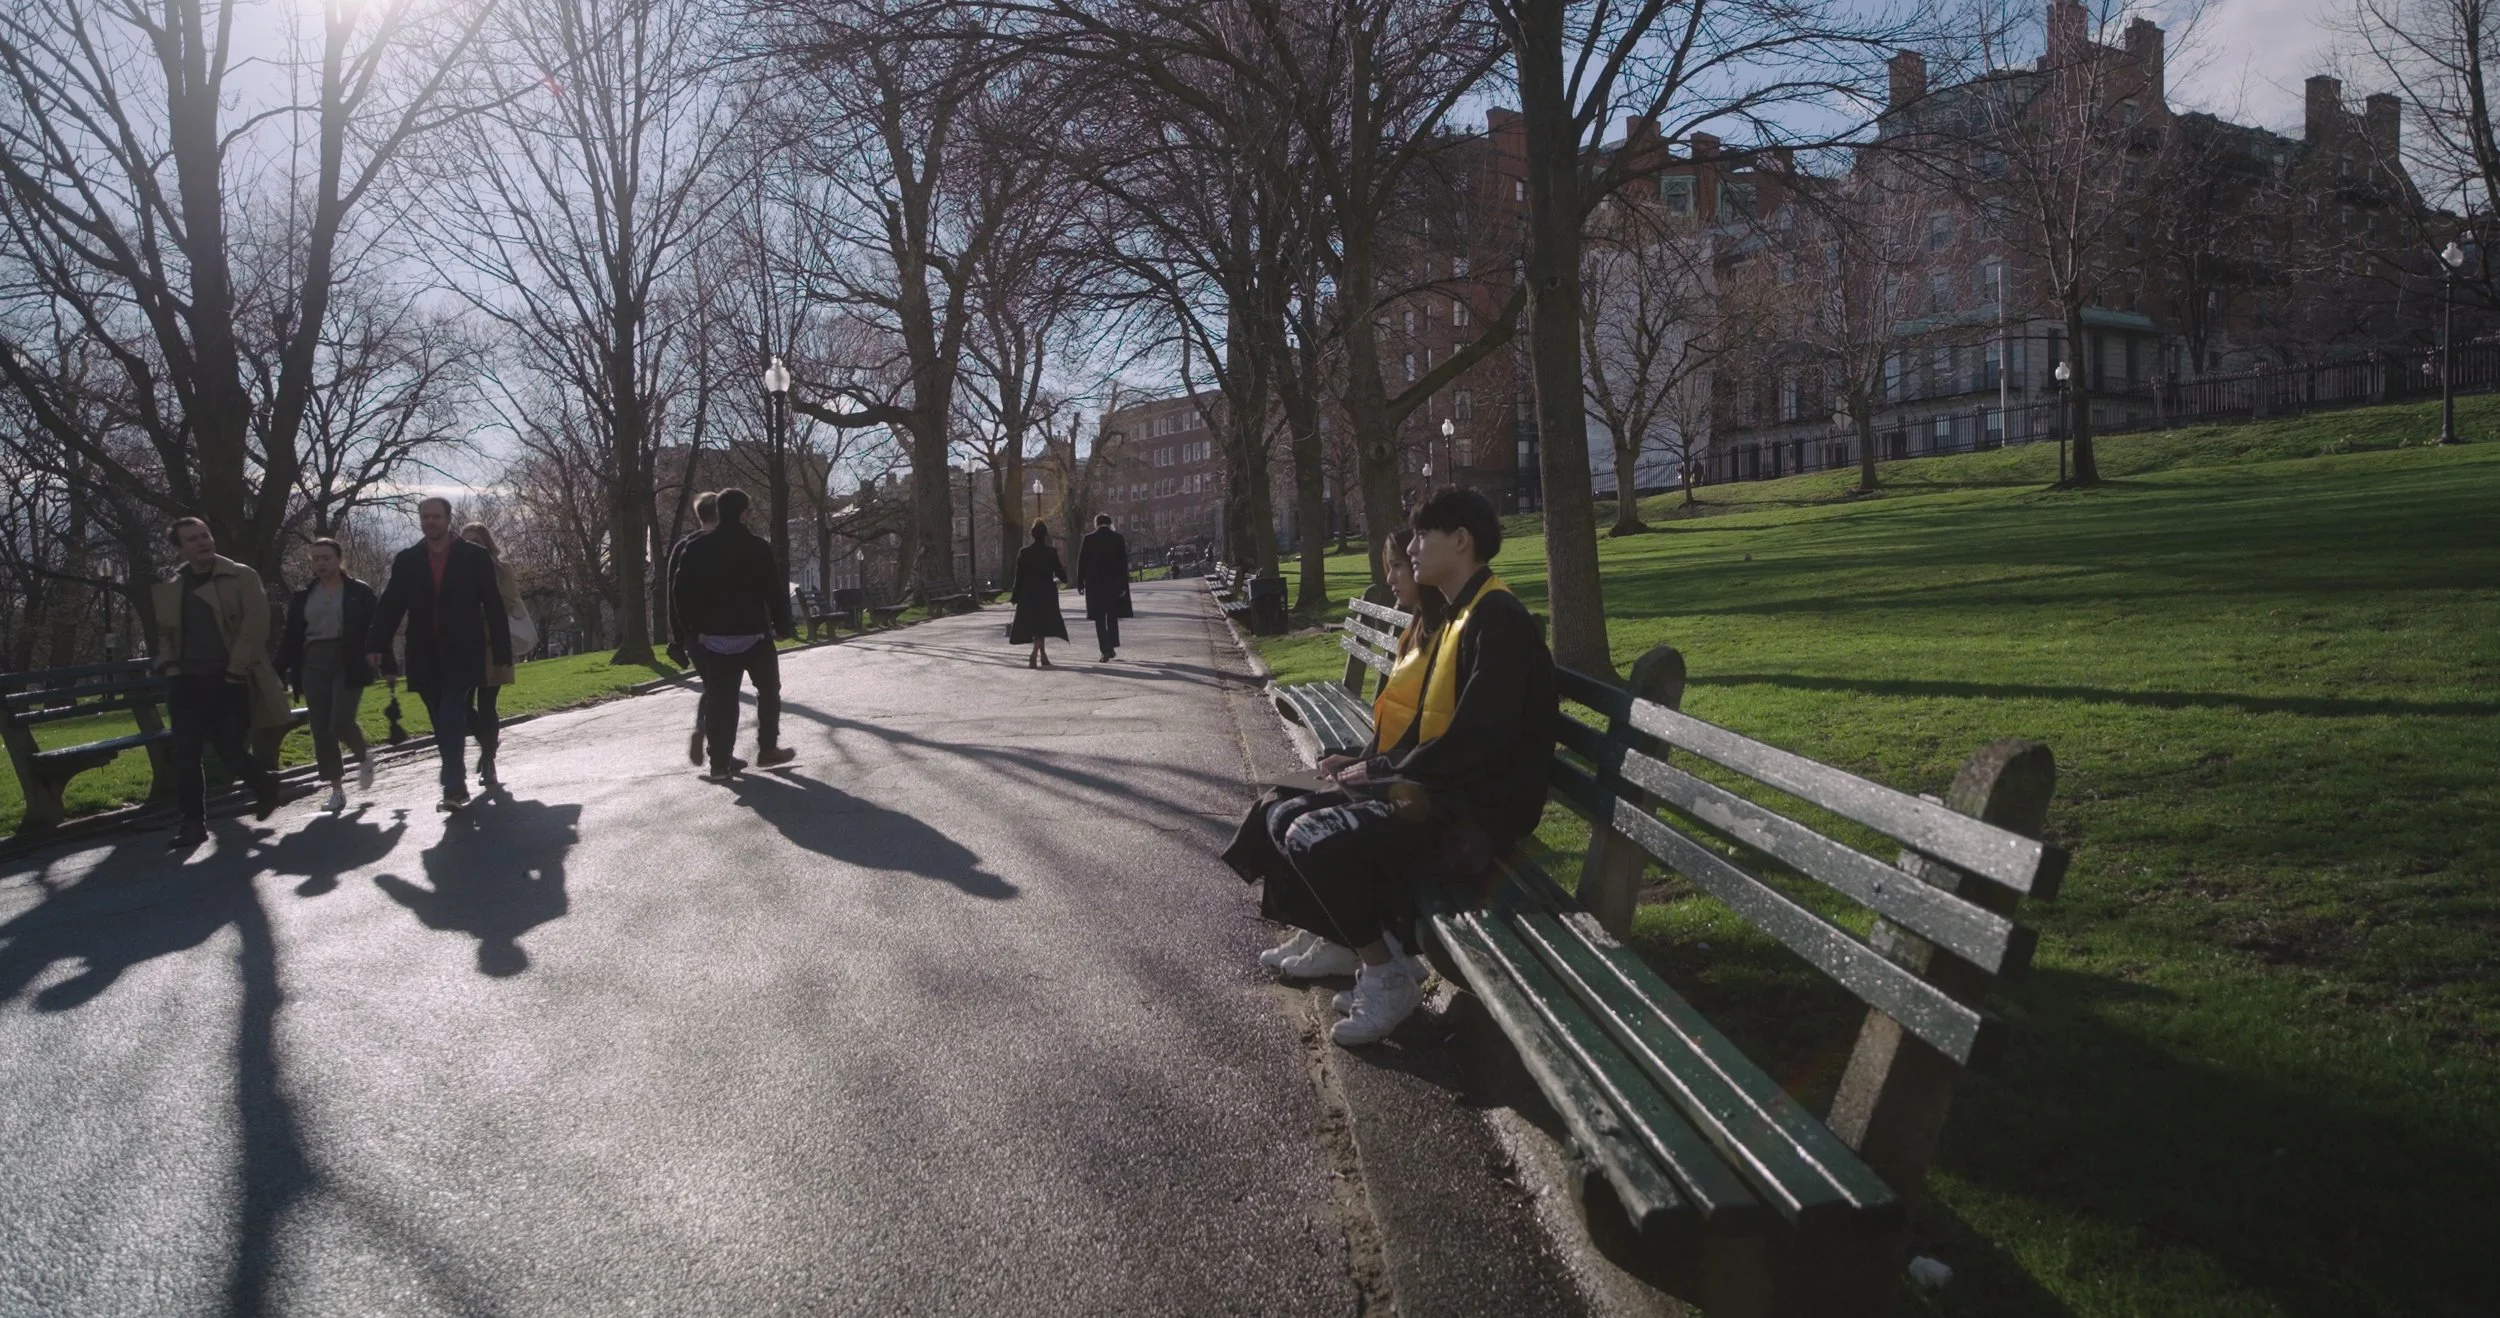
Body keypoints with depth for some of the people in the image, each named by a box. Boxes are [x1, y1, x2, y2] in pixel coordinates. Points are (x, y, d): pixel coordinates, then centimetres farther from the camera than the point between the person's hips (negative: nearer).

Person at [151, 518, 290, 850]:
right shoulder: (169, 588, 12)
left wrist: (236, 670, -16)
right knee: (186, 755, -1)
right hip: (187, 683, 4)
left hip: (230, 681, -4)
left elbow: (255, 627, -10)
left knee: (230, 750, -3)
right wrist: (167, 663, 3)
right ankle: (192, 822, 8)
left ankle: (266, 785, 28)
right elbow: (164, 633, 23)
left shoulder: (242, 577, -2)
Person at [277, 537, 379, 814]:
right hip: (314, 665, 4)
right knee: (321, 730, 1)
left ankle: (363, 756, 18)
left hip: (347, 664, -4)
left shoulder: (359, 592, 0)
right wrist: (280, 671, 4)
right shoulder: (304, 595, 11)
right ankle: (337, 790, 8)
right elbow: (291, 636, 10)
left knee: (341, 723, -16)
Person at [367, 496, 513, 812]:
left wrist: (502, 652, -3)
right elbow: (390, 606, 4)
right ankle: (457, 784, 16)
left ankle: (453, 787, -18)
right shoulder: (406, 561, 9)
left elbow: (494, 606, 1)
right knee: (446, 723, 8)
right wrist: (377, 645, -8)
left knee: (452, 720, -14)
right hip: (426, 658, 3)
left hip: (462, 655, -3)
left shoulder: (474, 557, 1)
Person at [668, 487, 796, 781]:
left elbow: (680, 593, 3)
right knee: (768, 690, 16)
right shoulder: (756, 547, -8)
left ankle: (720, 762, 2)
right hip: (753, 634, -3)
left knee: (720, 698, 5)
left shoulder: (696, 549, 2)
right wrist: (783, 625, 3)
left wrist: (693, 629, 11)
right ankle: (767, 750, 18)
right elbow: (774, 590, -8)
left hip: (714, 637, 3)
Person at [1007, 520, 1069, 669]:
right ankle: (1034, 656, -19)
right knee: (1042, 625, -2)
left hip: (1028, 594, 3)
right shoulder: (1051, 552, -8)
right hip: (1047, 594, -3)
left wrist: (1016, 596, 5)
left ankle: (1043, 656, 24)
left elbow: (1019, 576, -1)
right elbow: (1060, 574, -4)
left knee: (1035, 625, 15)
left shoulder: (1023, 552, -2)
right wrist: (1064, 570, 19)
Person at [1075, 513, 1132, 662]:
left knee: (1099, 619, 3)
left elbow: (1081, 562, -3)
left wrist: (1080, 582, 3)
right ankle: (1112, 647, 18)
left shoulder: (1089, 538, -3)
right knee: (1112, 616, 18)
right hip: (1113, 583, 1)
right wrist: (1123, 585, 0)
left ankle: (1105, 650, -6)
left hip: (1094, 583, -1)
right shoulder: (1118, 538, -1)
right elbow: (1124, 563, -3)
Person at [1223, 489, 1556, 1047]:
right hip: (1440, 789, 10)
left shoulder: (1496, 618, -17)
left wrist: (1381, 772, -13)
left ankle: (1386, 976, -8)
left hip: (1479, 807, -10)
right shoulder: (1462, 615, 16)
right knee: (1286, 819, 5)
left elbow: (1475, 738, -24)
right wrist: (1369, 767, 3)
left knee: (1317, 839, -23)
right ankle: (1352, 940, 15)